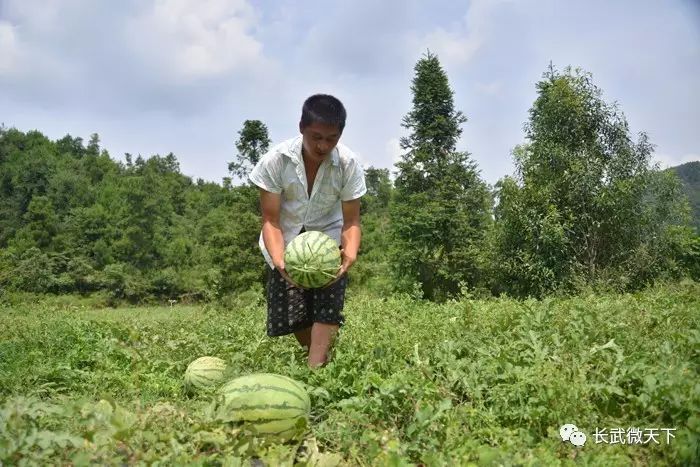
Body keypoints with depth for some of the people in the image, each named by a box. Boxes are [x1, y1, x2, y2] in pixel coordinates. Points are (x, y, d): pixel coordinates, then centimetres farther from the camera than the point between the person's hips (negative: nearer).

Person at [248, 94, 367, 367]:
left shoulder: (349, 164, -21)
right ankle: (317, 354, 26)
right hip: (286, 240, 0)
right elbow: (271, 220, -19)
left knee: (328, 307, -17)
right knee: (289, 313, -2)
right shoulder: (276, 160, -23)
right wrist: (278, 259, -38)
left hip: (329, 237, 0)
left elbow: (351, 221, -16)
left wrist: (350, 253, -38)